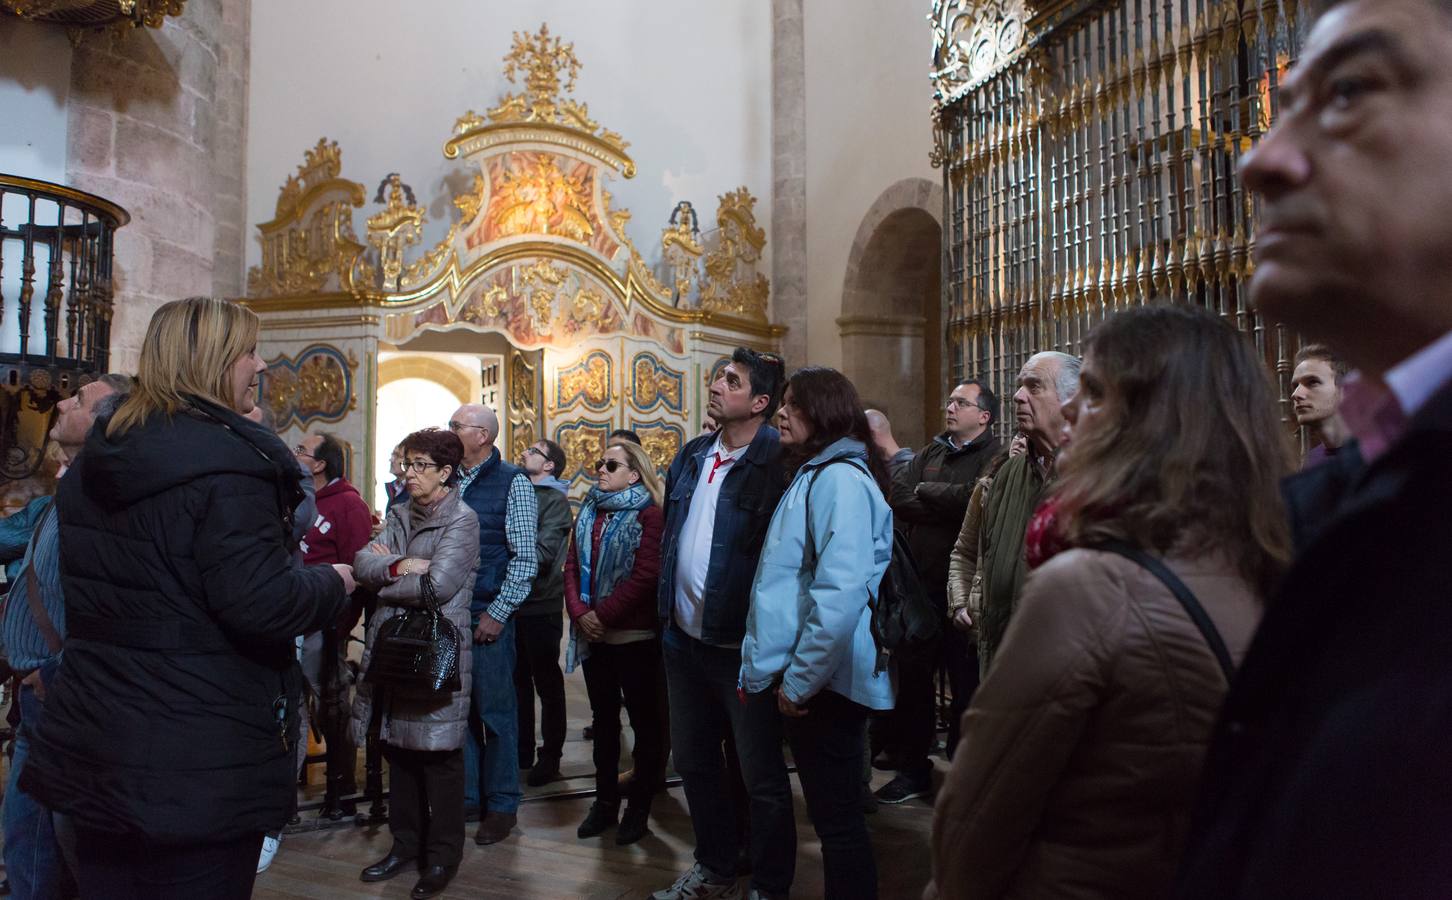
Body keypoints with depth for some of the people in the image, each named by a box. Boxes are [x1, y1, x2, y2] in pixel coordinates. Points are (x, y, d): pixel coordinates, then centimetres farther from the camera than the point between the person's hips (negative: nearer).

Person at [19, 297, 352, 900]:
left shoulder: (93, 460, 9)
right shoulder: (227, 462, -19)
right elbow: (259, 604, -26)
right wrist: (331, 583, -7)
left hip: (92, 739, 8)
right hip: (204, 759, -8)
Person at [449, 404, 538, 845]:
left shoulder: (512, 482, -6)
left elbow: (526, 557, -10)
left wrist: (497, 613, -12)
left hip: (488, 616, -5)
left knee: (495, 709, 4)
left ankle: (501, 805, 17)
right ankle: (465, 795, 27)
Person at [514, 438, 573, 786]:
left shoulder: (555, 500, -8)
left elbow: (542, 552, -19)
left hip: (540, 606, -7)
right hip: (512, 603, 7)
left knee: (547, 682, 5)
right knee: (518, 679, 15)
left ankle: (550, 756, 16)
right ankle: (522, 751, 28)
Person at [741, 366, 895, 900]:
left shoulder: (840, 477, -15)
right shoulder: (811, 475, 15)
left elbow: (840, 594, -25)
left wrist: (800, 680, -17)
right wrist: (767, 667, 18)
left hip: (823, 685, -9)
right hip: (800, 679, 9)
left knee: (838, 820, 3)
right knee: (830, 815, 18)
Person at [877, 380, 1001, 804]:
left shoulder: (993, 458, -7)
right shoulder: (930, 454, 12)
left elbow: (974, 499, -25)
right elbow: (897, 494, -2)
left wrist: (924, 492, -9)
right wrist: (949, 504, -15)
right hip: (919, 586, 6)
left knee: (969, 684, 7)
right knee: (913, 678, 14)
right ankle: (913, 769, 29)